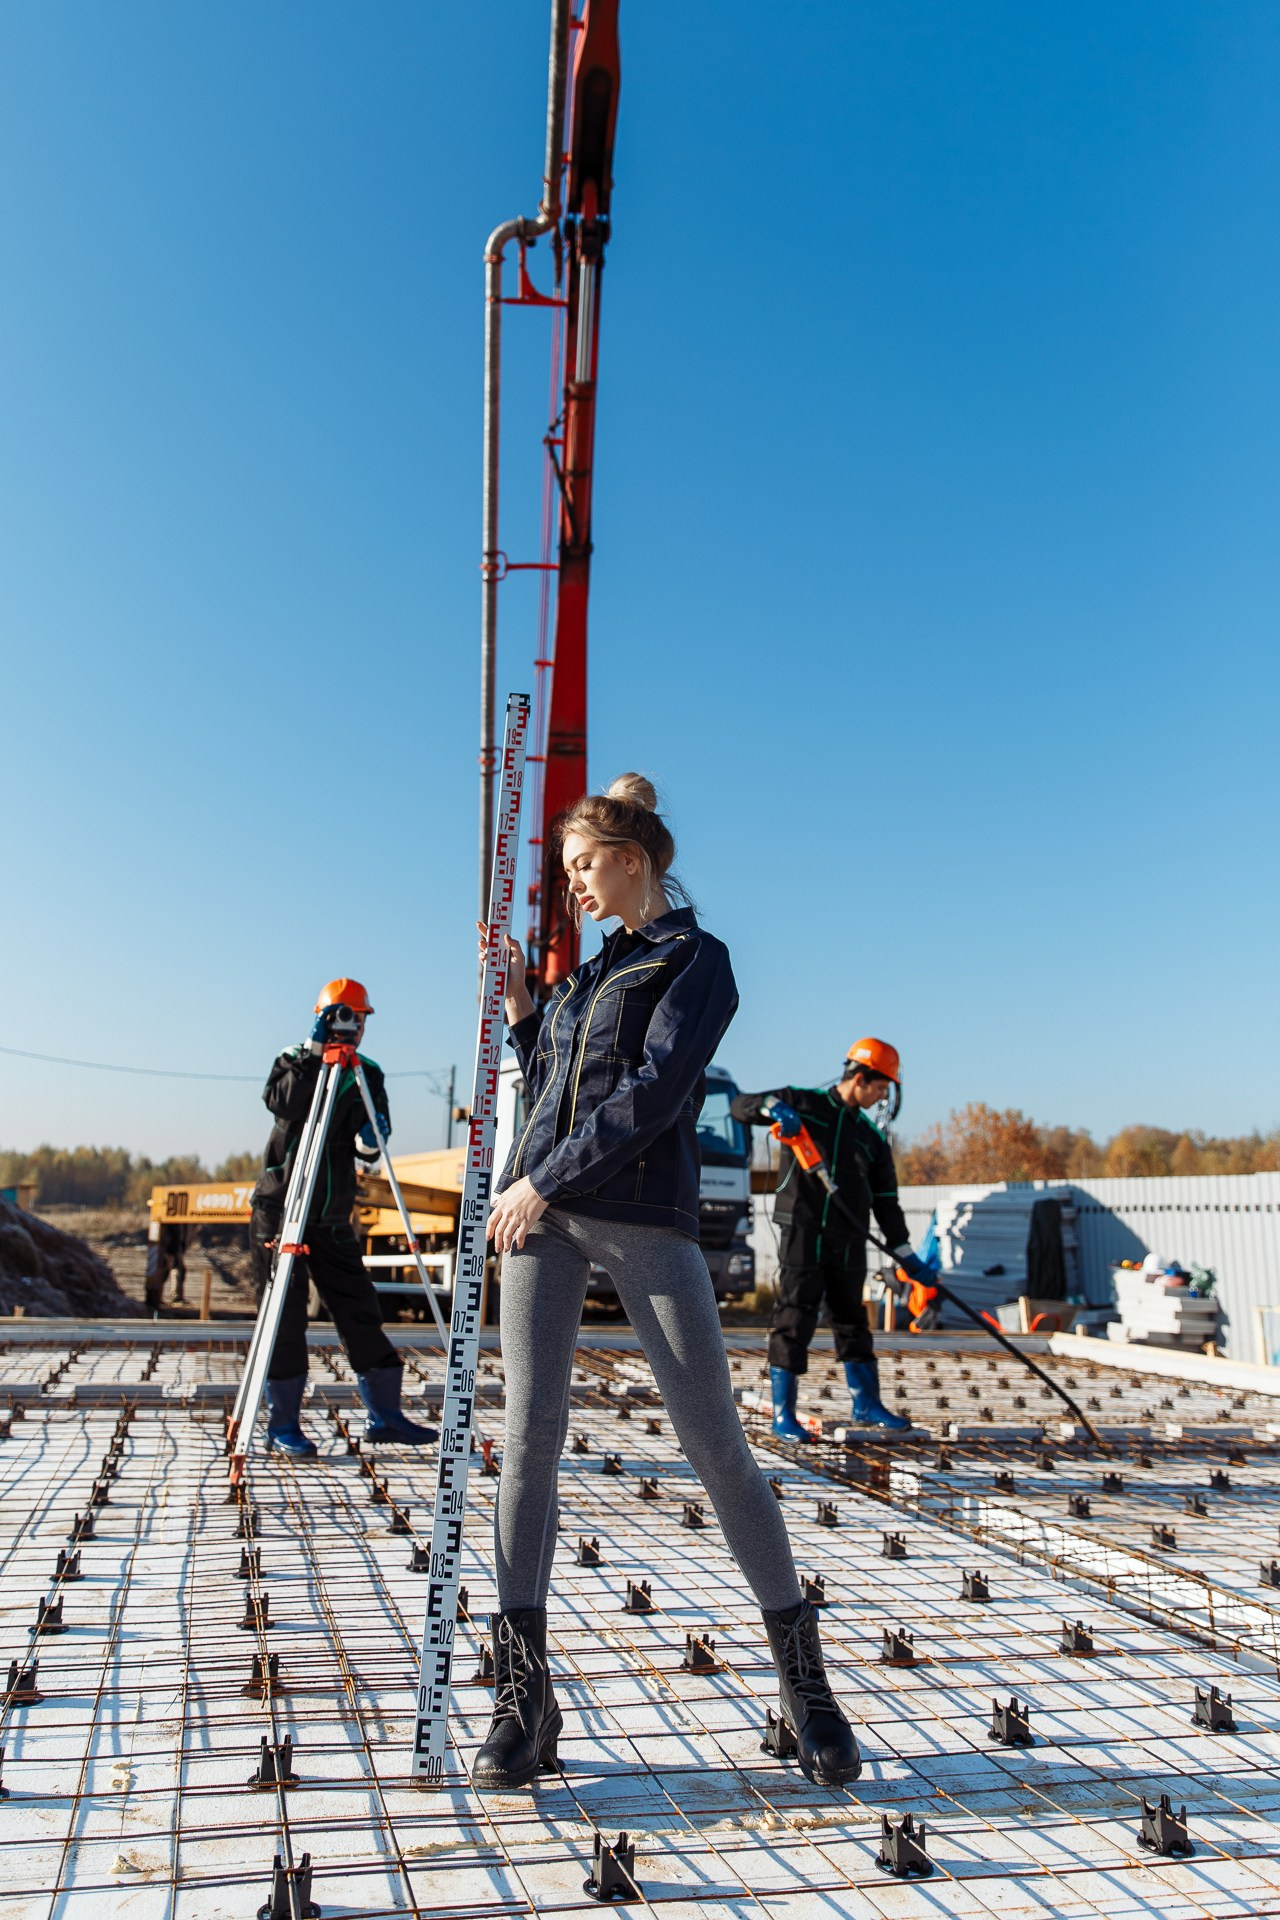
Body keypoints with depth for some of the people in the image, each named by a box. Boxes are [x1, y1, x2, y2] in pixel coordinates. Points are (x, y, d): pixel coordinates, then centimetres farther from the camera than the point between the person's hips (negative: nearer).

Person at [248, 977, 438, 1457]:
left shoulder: (368, 1075, 7)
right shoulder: (294, 1059, 1)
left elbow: (369, 1150, -3)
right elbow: (281, 1102, -21)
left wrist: (371, 1139, -25)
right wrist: (314, 1053, -23)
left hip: (332, 1218, 3)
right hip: (279, 1210, -3)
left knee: (360, 1310, 5)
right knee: (285, 1317, -2)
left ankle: (384, 1413, 13)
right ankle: (282, 1424, 7)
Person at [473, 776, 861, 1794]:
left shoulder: (697, 959, 0)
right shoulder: (592, 967, 21)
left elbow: (653, 1094, -13)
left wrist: (546, 1180, -13)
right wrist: (518, 1003, 16)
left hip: (644, 1216, -6)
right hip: (542, 1211, 6)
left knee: (717, 1440, -3)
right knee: (531, 1434, 0)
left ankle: (804, 1680, 11)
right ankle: (525, 1692, 7)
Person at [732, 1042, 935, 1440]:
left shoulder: (872, 1137, 14)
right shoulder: (802, 1103, 2)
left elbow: (885, 1201, 15)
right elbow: (741, 1107, 0)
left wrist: (905, 1254, 10)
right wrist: (774, 1107, -21)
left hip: (848, 1243, 5)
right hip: (802, 1232, -5)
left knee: (852, 1321, 14)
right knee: (795, 1320, -5)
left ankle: (866, 1404, 27)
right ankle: (782, 1414, 3)